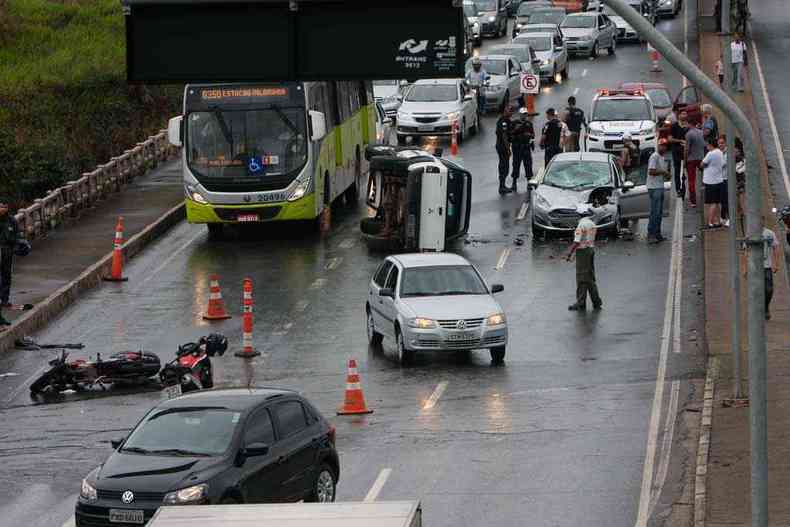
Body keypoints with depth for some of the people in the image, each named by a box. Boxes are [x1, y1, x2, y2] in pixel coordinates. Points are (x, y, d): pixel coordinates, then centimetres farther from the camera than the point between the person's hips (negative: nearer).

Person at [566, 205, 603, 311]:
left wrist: (569, 254, -16)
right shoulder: (592, 224, 9)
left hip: (582, 251, -8)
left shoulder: (581, 225, -17)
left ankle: (581, 303, -1)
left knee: (582, 279, -4)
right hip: (591, 249, 8)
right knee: (590, 278, 15)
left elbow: (577, 242, -21)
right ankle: (596, 301, 16)